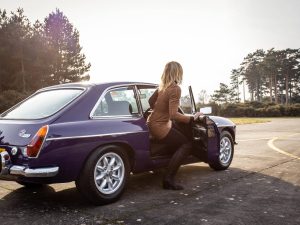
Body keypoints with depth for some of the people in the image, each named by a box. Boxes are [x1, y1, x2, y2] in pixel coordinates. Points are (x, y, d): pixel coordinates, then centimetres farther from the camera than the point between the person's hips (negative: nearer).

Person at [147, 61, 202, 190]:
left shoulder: (162, 86, 4)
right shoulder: (175, 89, -20)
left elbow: (151, 101, 19)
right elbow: (174, 115, -26)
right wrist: (191, 119, -18)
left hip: (153, 121, 9)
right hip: (159, 127, -9)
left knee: (183, 132, 26)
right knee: (187, 145, -2)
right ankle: (168, 179, -7)